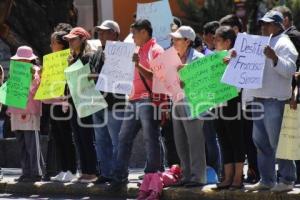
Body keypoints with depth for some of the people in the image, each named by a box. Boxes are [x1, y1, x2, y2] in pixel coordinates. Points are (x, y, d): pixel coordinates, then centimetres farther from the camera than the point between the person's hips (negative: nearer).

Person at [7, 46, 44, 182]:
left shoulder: (34, 72, -2)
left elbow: (32, 92, -11)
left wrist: (26, 110, -18)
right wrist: (10, 109, 14)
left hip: (30, 113, -7)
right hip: (17, 113, 7)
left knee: (31, 144, -9)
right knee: (22, 145, 7)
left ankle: (36, 172, -8)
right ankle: (26, 172, 10)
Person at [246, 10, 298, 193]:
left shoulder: (284, 44, -5)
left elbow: (290, 70, -17)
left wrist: (274, 58, -31)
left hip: (275, 100, -9)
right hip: (259, 98, 9)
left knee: (277, 142, -6)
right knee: (261, 141, 10)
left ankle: (287, 180, -1)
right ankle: (266, 180, 15)